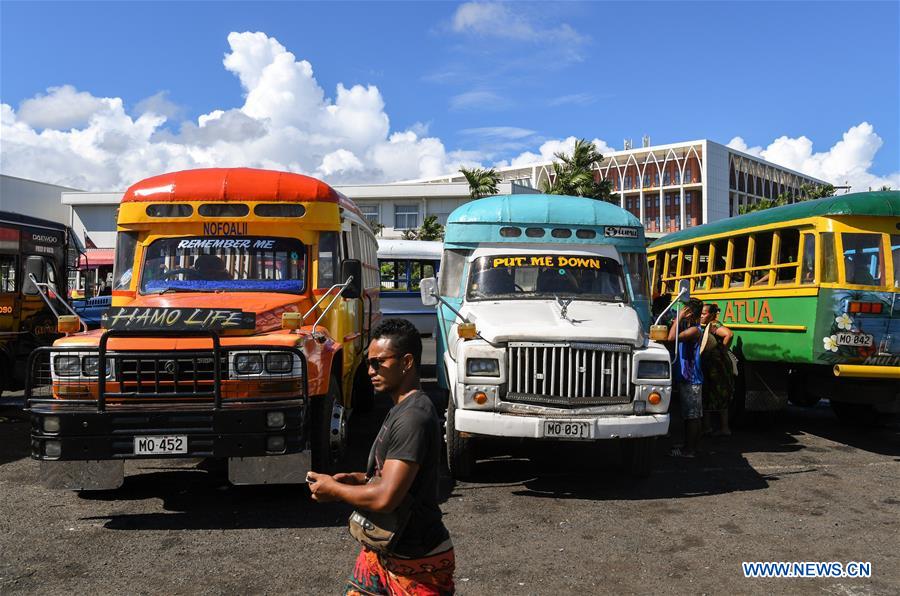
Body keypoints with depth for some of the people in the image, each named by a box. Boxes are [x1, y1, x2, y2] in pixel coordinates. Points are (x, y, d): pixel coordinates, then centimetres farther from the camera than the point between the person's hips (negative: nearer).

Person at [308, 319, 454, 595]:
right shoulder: (401, 408, 7)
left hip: (416, 561, -9)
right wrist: (359, 478, 3)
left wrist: (334, 489, -13)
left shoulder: (413, 418, -25)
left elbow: (385, 498, -29)